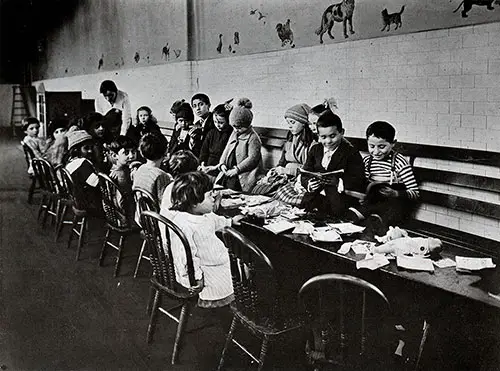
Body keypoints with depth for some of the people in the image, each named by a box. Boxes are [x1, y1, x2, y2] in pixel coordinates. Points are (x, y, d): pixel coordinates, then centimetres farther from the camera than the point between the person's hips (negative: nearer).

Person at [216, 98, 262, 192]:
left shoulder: (253, 138, -7)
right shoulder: (234, 134, 17)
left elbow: (252, 158, -14)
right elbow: (226, 151, 21)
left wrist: (237, 169, -17)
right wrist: (222, 164, 3)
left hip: (243, 176, -6)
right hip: (228, 172, 7)